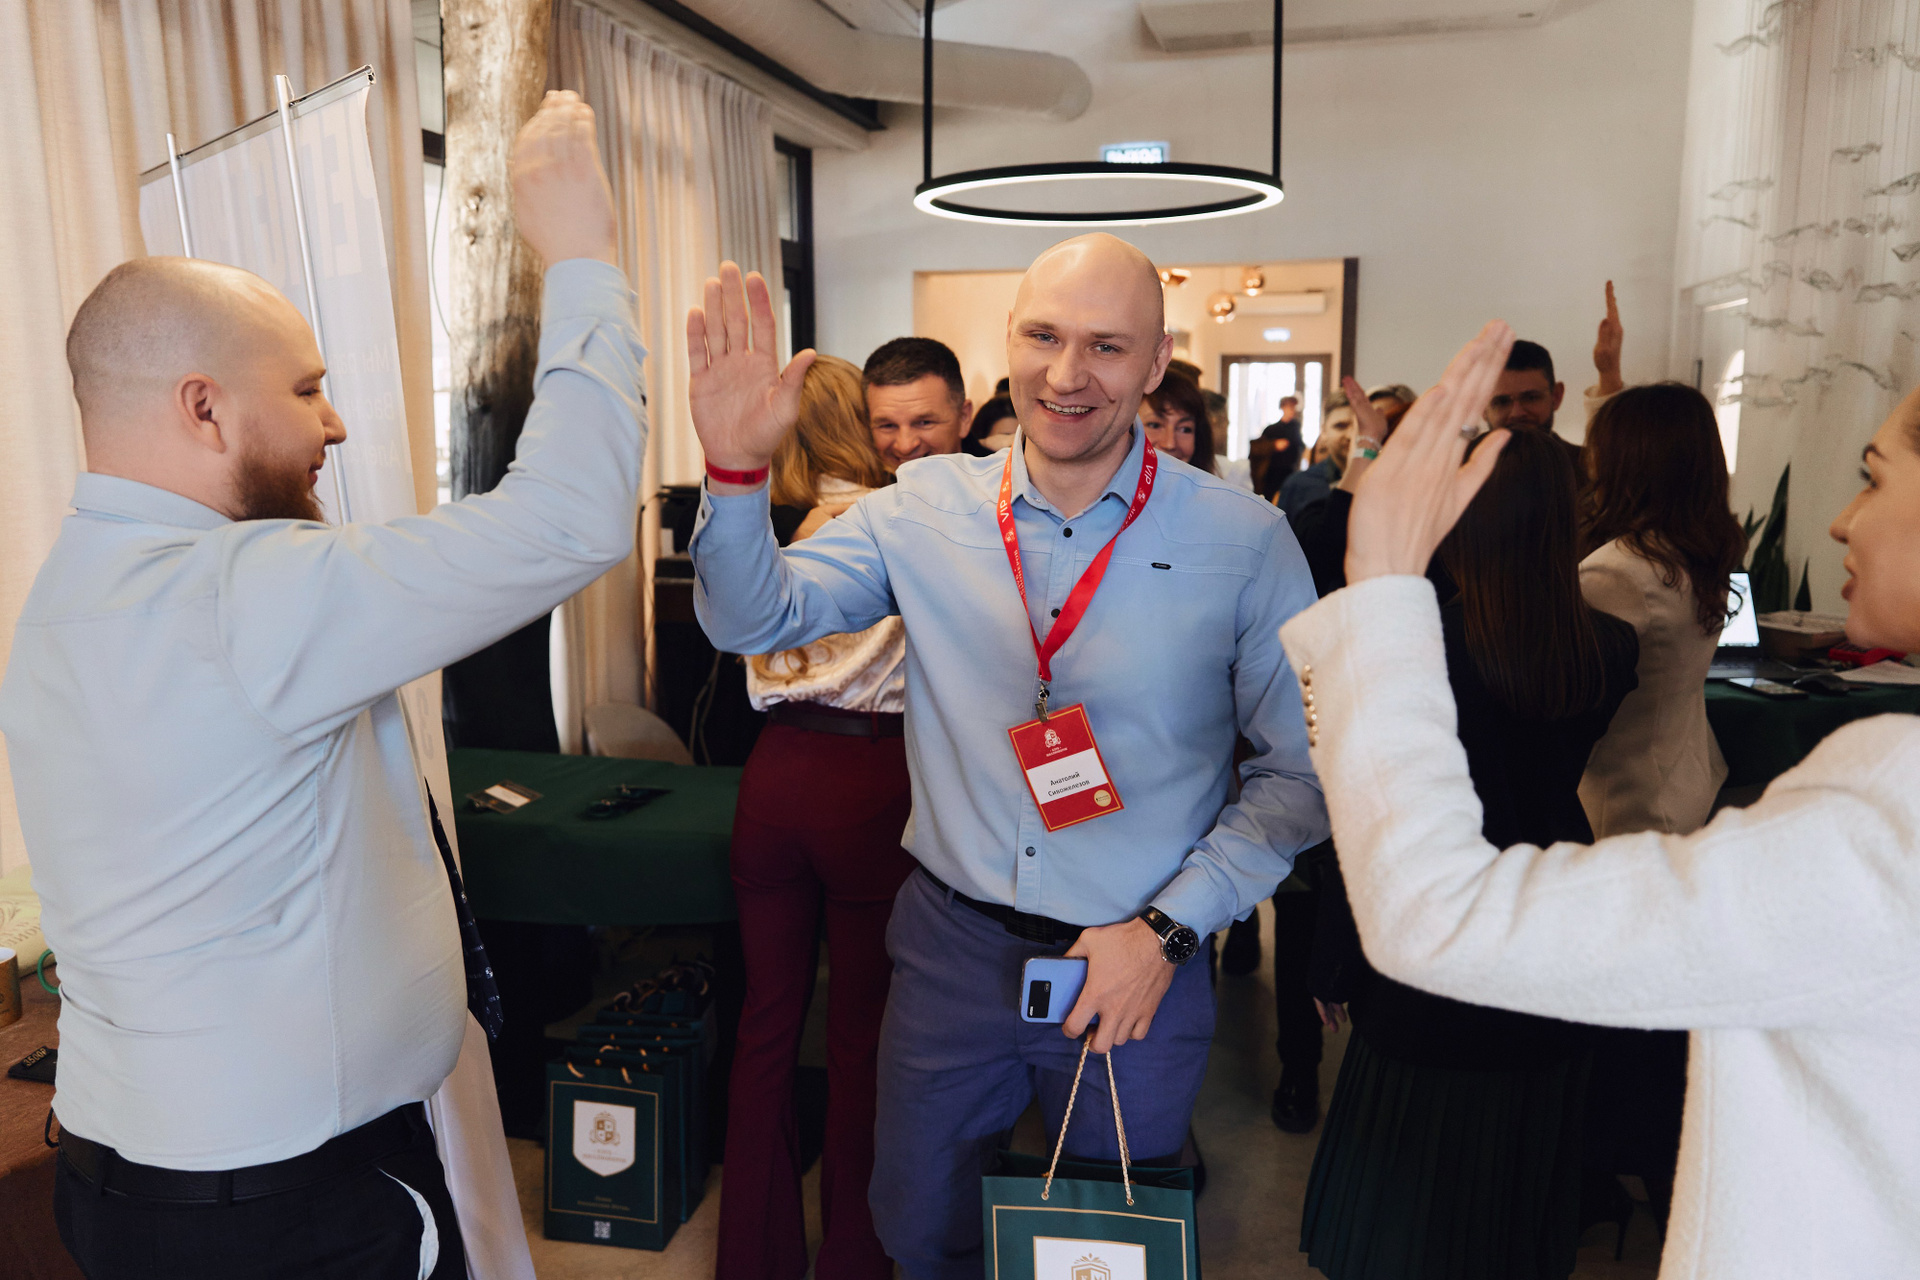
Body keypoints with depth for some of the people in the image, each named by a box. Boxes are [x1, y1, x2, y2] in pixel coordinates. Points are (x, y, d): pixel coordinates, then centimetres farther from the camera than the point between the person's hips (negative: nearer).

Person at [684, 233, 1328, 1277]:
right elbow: (754, 618, -5)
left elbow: (1302, 771, -5)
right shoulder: (926, 508, -5)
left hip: (1135, 962, -1)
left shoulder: (1245, 543, -12)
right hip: (951, 945, 2)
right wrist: (736, 470, -23)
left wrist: (1169, 927, -10)